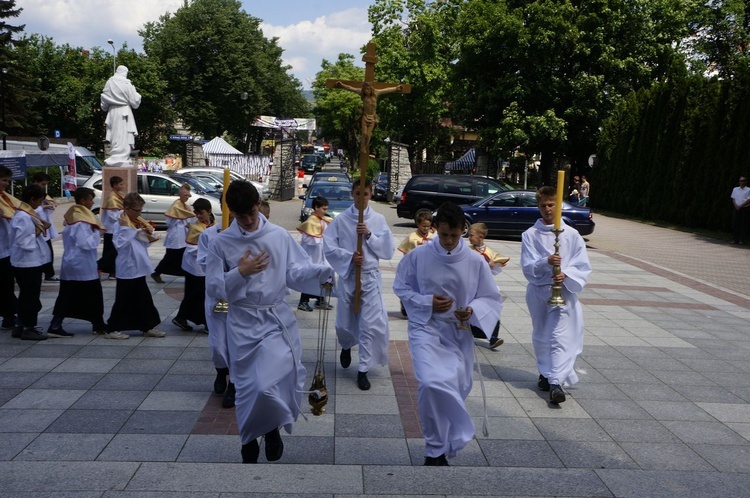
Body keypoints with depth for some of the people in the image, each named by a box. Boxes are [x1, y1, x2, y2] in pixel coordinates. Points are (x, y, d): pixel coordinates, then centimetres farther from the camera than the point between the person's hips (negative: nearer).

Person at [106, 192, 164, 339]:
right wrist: (125, 228, -27)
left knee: (144, 300, 13)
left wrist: (148, 236, -1)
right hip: (127, 269, -8)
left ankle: (147, 327, 22)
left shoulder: (139, 223, 10)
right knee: (123, 301, 1)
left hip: (139, 268, 8)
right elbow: (120, 244, -25)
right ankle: (112, 329, 11)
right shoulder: (120, 225, -13)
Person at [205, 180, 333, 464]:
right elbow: (212, 287, -1)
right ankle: (249, 442, 31)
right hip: (243, 322, 1)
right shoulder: (221, 243, -1)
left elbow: (295, 272, -4)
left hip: (277, 318, 0)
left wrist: (321, 272, -23)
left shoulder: (279, 236, -1)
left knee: (269, 384, -15)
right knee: (247, 386, 7)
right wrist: (240, 273, -15)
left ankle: (272, 427, 16)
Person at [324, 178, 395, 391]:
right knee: (344, 323, 13)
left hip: (370, 277, 0)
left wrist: (369, 235, -15)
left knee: (371, 325, -7)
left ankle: (363, 370, 5)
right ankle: (346, 347, 47)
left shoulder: (378, 219, 0)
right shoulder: (341, 220, -2)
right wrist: (349, 256, -20)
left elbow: (389, 250, -3)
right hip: (347, 276, 0)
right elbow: (329, 247, -6)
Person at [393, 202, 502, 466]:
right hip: (426, 328, -2)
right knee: (432, 384, -24)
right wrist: (427, 302, -12)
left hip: (459, 333, 3)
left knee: (457, 389, 11)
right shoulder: (418, 256, -7)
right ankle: (437, 448, -1)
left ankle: (437, 450, 40)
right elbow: (401, 287, 4)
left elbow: (492, 298, 2)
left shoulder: (475, 261, -6)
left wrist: (473, 310, -19)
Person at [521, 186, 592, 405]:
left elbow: (583, 266, -2)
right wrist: (546, 262, -26)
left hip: (563, 291, -2)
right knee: (540, 335, 16)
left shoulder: (571, 234, -2)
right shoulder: (530, 235, -1)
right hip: (538, 290, 2)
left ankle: (556, 382, -15)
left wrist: (566, 275, -21)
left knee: (559, 337, -12)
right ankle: (545, 373, 36)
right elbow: (527, 267, -8)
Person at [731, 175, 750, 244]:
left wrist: (740, 206, -13)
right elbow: (733, 199, 11)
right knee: (735, 223, 1)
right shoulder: (735, 189, 13)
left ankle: (742, 240, 1)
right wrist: (736, 206, -6)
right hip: (737, 209, 4)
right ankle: (735, 239, 5)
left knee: (744, 224, -3)